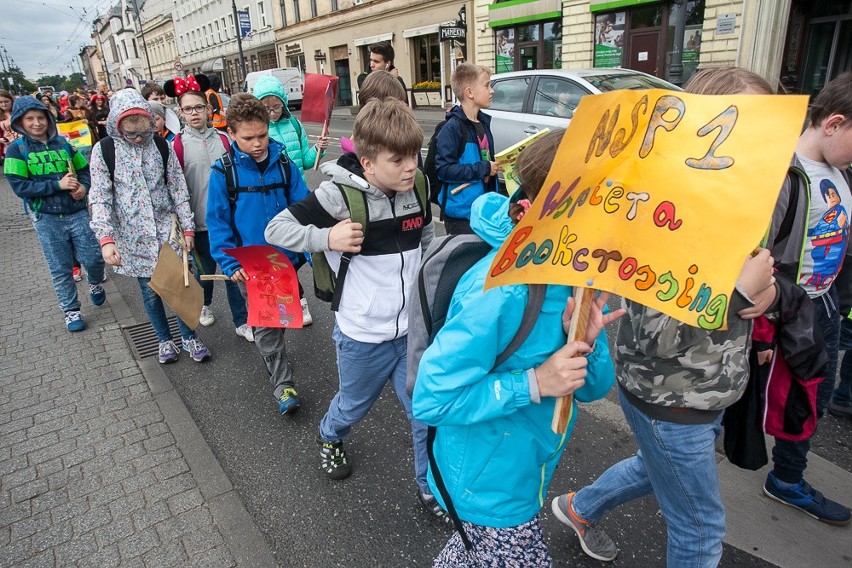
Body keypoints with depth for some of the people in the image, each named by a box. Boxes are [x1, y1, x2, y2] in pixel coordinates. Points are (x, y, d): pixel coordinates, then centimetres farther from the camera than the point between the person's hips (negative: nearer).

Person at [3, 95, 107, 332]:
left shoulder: (63, 143, 5)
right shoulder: (16, 149, -3)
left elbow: (85, 169, 14)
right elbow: (19, 187, -10)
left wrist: (84, 187, -8)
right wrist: (58, 184, -19)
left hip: (77, 213, 2)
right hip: (47, 219, -2)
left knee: (94, 258, 1)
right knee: (61, 268, 6)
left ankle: (95, 285, 35)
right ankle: (71, 311, 22)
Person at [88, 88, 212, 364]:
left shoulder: (161, 145, -2)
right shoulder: (104, 150, -6)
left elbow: (178, 188, 2)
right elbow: (100, 198, -7)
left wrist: (187, 227, 0)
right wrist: (106, 238, -17)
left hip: (167, 228, 1)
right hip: (134, 235, 0)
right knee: (150, 290, 9)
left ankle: (189, 337, 22)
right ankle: (164, 340, 29)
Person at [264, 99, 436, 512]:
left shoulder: (416, 189, -4)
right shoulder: (340, 194, -19)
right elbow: (276, 229, -13)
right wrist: (327, 237, -27)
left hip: (412, 327, 4)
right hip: (363, 335, -3)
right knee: (354, 404, 22)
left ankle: (431, 487, 35)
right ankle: (329, 438, 58)